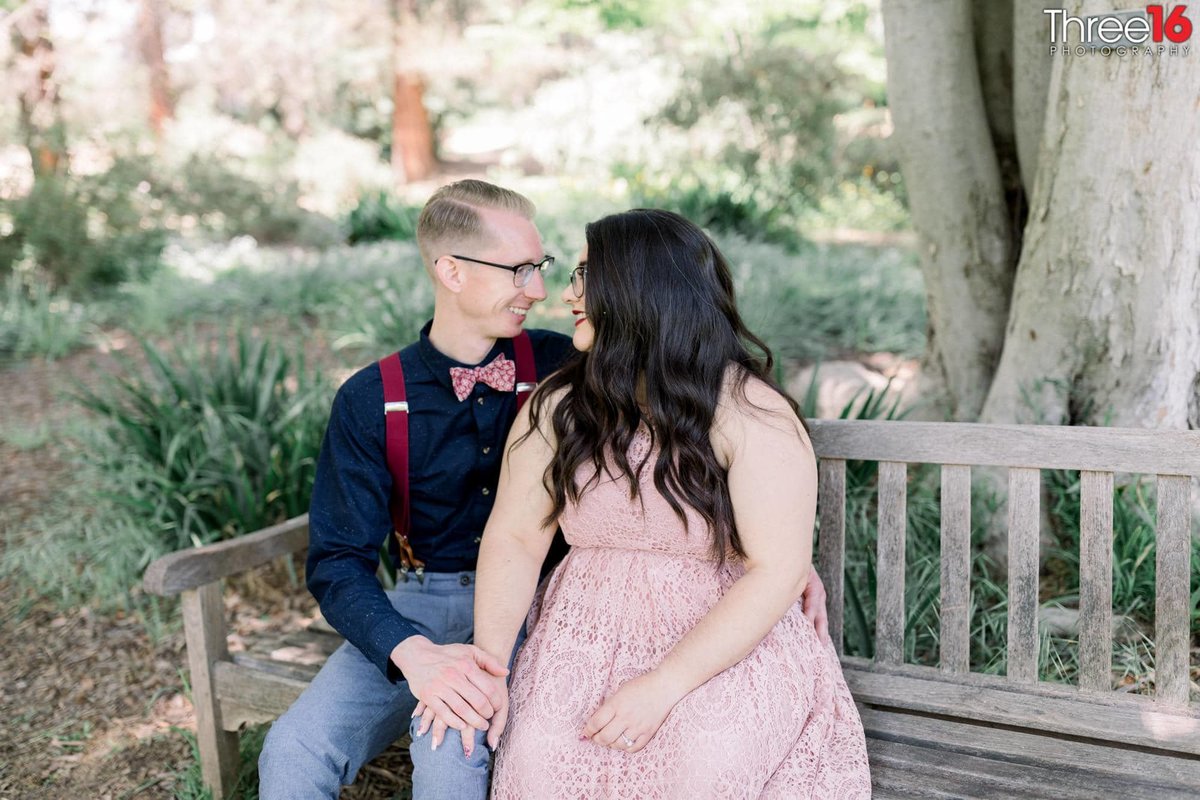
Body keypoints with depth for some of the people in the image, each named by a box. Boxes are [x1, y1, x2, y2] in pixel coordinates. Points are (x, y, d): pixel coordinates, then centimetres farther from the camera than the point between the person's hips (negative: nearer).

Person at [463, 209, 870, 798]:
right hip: (587, 637, 3)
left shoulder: (753, 415, -11)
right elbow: (515, 538, -2)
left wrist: (662, 687, -21)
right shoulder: (558, 405, 1)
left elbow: (778, 571, -15)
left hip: (731, 644, -2)